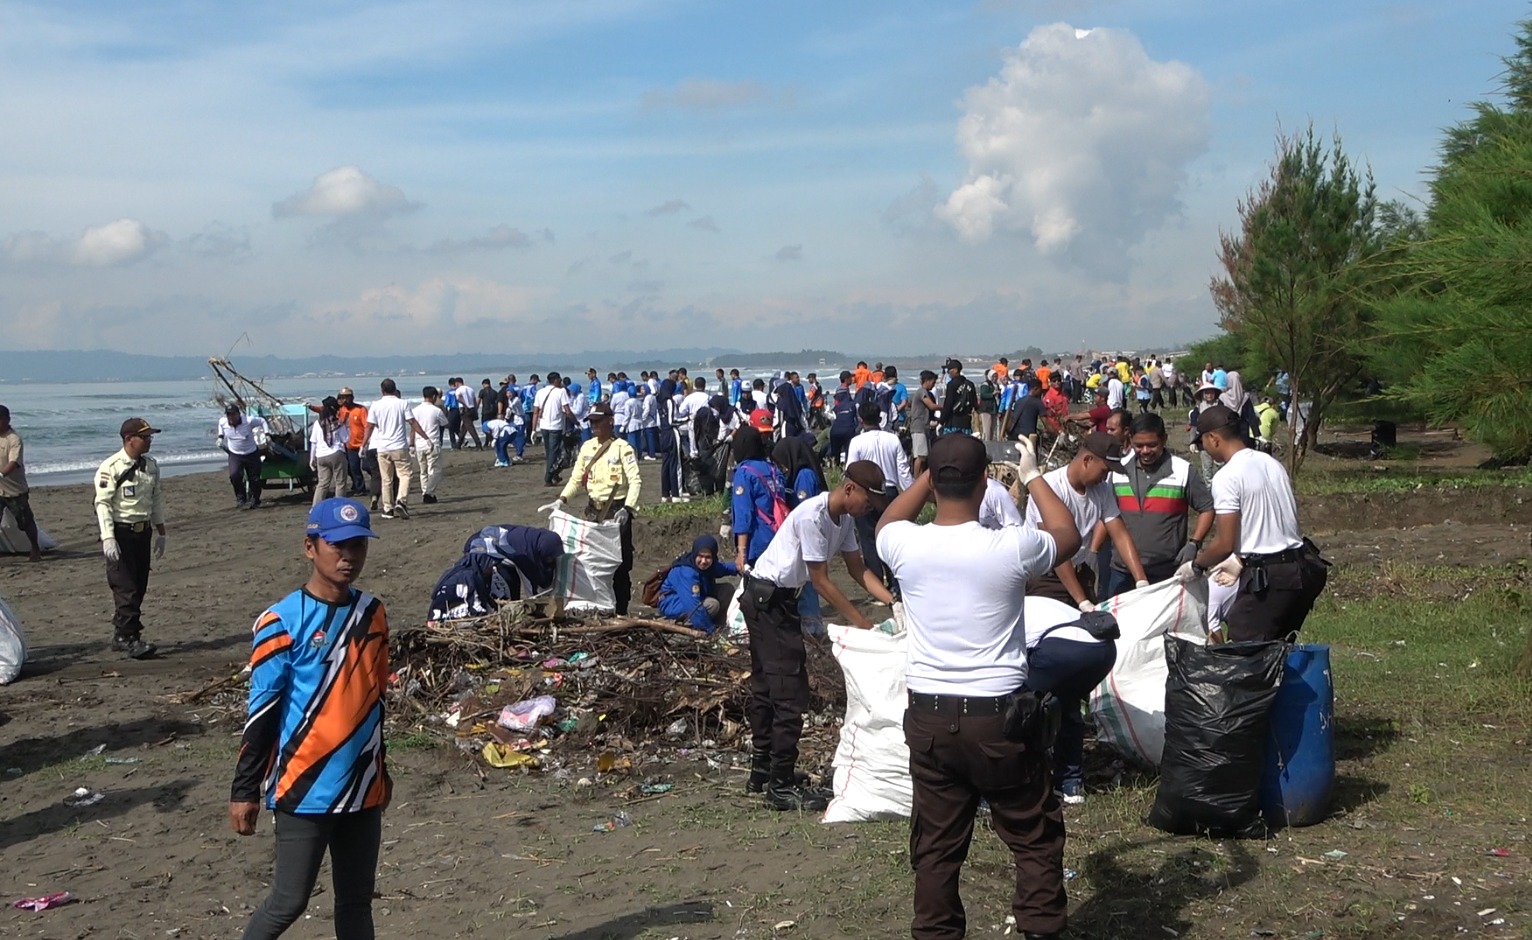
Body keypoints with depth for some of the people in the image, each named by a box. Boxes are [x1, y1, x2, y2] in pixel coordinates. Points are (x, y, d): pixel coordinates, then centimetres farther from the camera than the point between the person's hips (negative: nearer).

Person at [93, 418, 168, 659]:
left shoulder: (151, 465, 8)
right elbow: (102, 503, -15)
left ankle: (121, 636, 19)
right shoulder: (111, 467, -12)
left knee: (139, 586, 9)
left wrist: (160, 531, 16)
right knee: (125, 587, -8)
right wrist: (108, 538, -22)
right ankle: (128, 637, -3)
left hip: (142, 531, 7)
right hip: (120, 531, -7)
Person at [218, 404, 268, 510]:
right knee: (234, 475, -24)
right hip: (235, 455, 1)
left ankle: (255, 501, 27)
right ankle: (240, 497, -4)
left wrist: (267, 434, -11)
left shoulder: (249, 421, -20)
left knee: (255, 479, 3)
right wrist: (220, 437, 10)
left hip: (252, 454, -1)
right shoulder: (222, 422, -10)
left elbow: (262, 421, -3)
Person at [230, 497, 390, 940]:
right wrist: (245, 790, -7)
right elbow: (261, 713, -9)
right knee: (289, 902, -1)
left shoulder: (372, 613, 6)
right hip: (305, 790, -5)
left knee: (357, 900, 12)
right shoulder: (283, 623, -12)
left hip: (362, 789, 6)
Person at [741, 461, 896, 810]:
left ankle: (762, 772, 30)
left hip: (777, 599, 10)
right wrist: (862, 624, -19)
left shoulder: (844, 518, 2)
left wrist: (894, 601, -3)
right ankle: (782, 786, -3)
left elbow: (857, 569, 9)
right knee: (790, 692, -9)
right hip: (766, 599, -10)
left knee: (767, 687, 18)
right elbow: (821, 581, -23)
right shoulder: (813, 517, -26)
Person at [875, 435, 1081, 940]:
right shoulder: (1011, 547, -14)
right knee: (1035, 839, 12)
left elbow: (886, 524, 20)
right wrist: (1032, 475, 20)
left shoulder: (906, 546, -8)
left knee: (936, 845, 12)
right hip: (998, 714, -3)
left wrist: (932, 473, 22)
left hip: (928, 715, 3)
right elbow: (1069, 534, 9)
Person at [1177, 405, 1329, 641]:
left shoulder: (1227, 477, -13)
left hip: (1266, 577, -8)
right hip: (1301, 568, 8)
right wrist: (1240, 561, 30)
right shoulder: (1271, 463, 12)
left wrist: (1196, 566, 4)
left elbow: (1225, 543, -14)